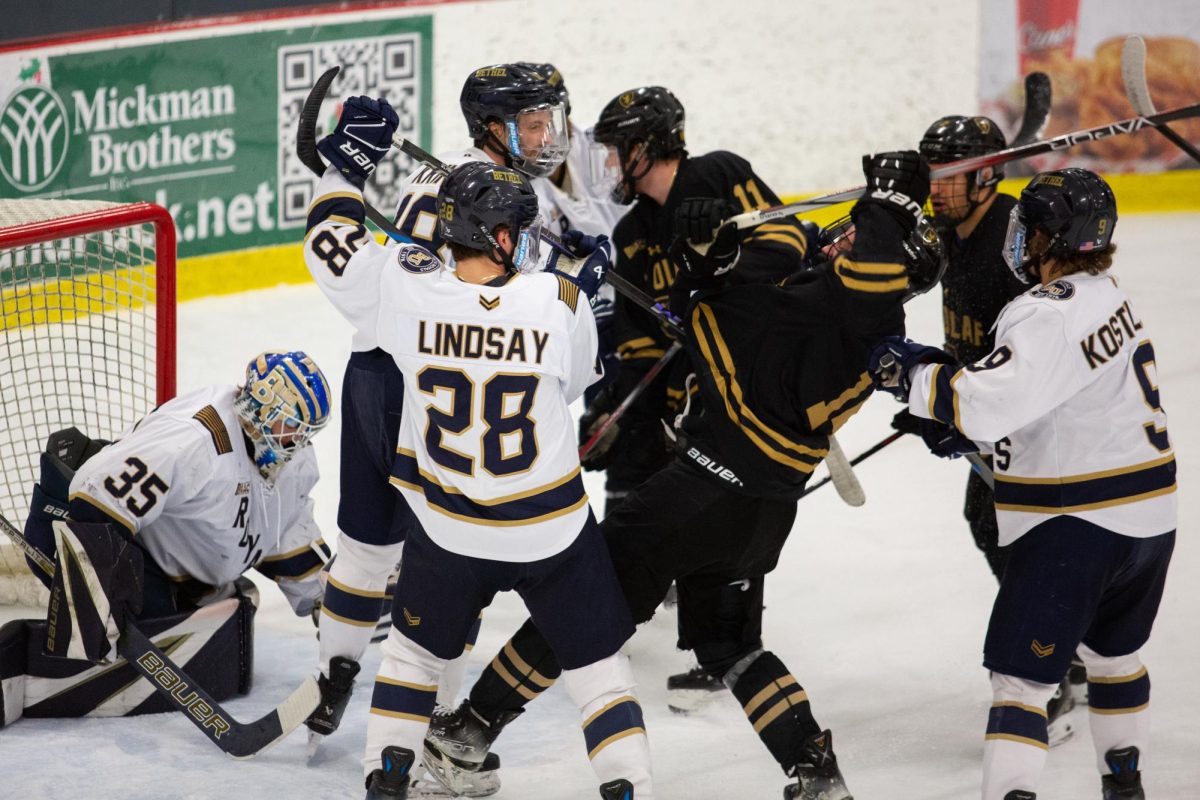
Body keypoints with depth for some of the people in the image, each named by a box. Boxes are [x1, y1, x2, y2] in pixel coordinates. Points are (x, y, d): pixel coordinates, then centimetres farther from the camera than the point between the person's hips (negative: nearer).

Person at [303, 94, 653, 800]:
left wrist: (348, 164, 12)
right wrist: (580, 280, 16)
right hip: (553, 530, -2)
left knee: (417, 646, 25)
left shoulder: (408, 289, -15)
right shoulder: (558, 302, -17)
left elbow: (332, 247, 1)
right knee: (597, 661, 13)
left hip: (448, 530, 2)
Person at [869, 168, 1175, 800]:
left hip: (1076, 526, -9)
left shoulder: (1050, 317, -21)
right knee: (1113, 651, 28)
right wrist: (966, 431, 10)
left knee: (1021, 671, -8)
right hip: (1147, 518, 9)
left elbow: (986, 403, -32)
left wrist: (916, 374, -18)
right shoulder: (1105, 295, 10)